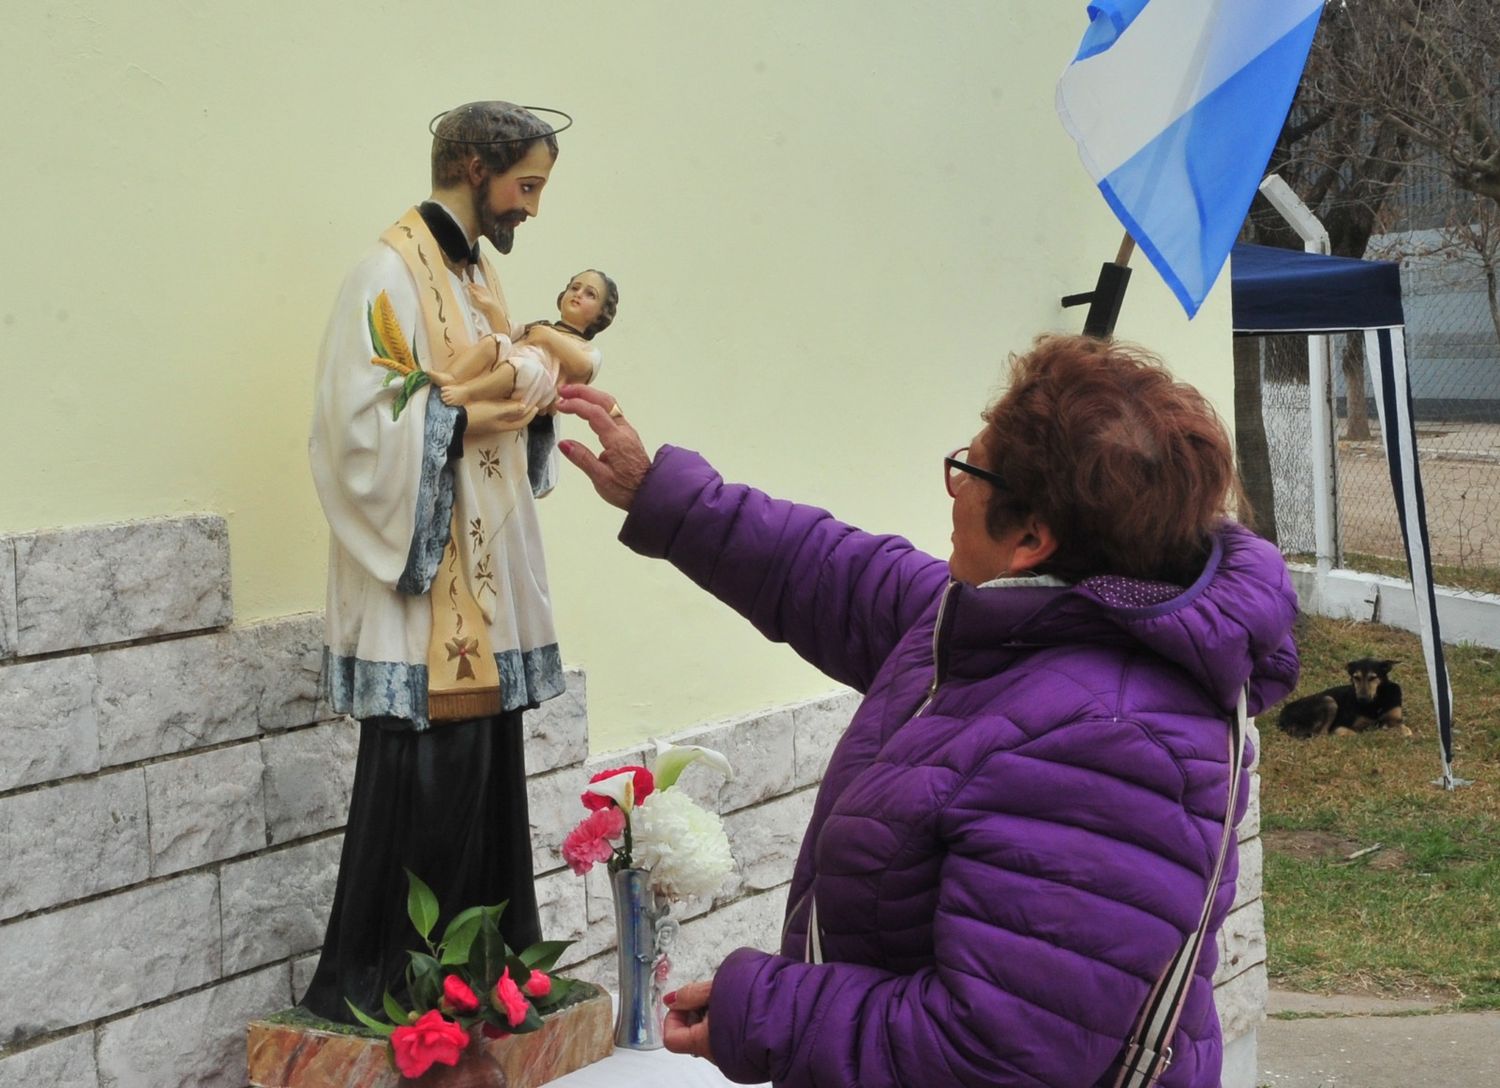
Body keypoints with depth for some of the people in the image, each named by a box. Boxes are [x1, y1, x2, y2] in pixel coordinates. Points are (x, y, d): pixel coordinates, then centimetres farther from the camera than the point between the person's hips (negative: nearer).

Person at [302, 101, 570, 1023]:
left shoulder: (477, 273, 17)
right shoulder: (392, 273, -11)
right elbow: (361, 422, -18)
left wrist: (529, 400, 5)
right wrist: (467, 419, -20)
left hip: (484, 580, 9)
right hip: (423, 581, -9)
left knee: (488, 766, 9)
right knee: (421, 772, -7)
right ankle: (370, 976, 3)